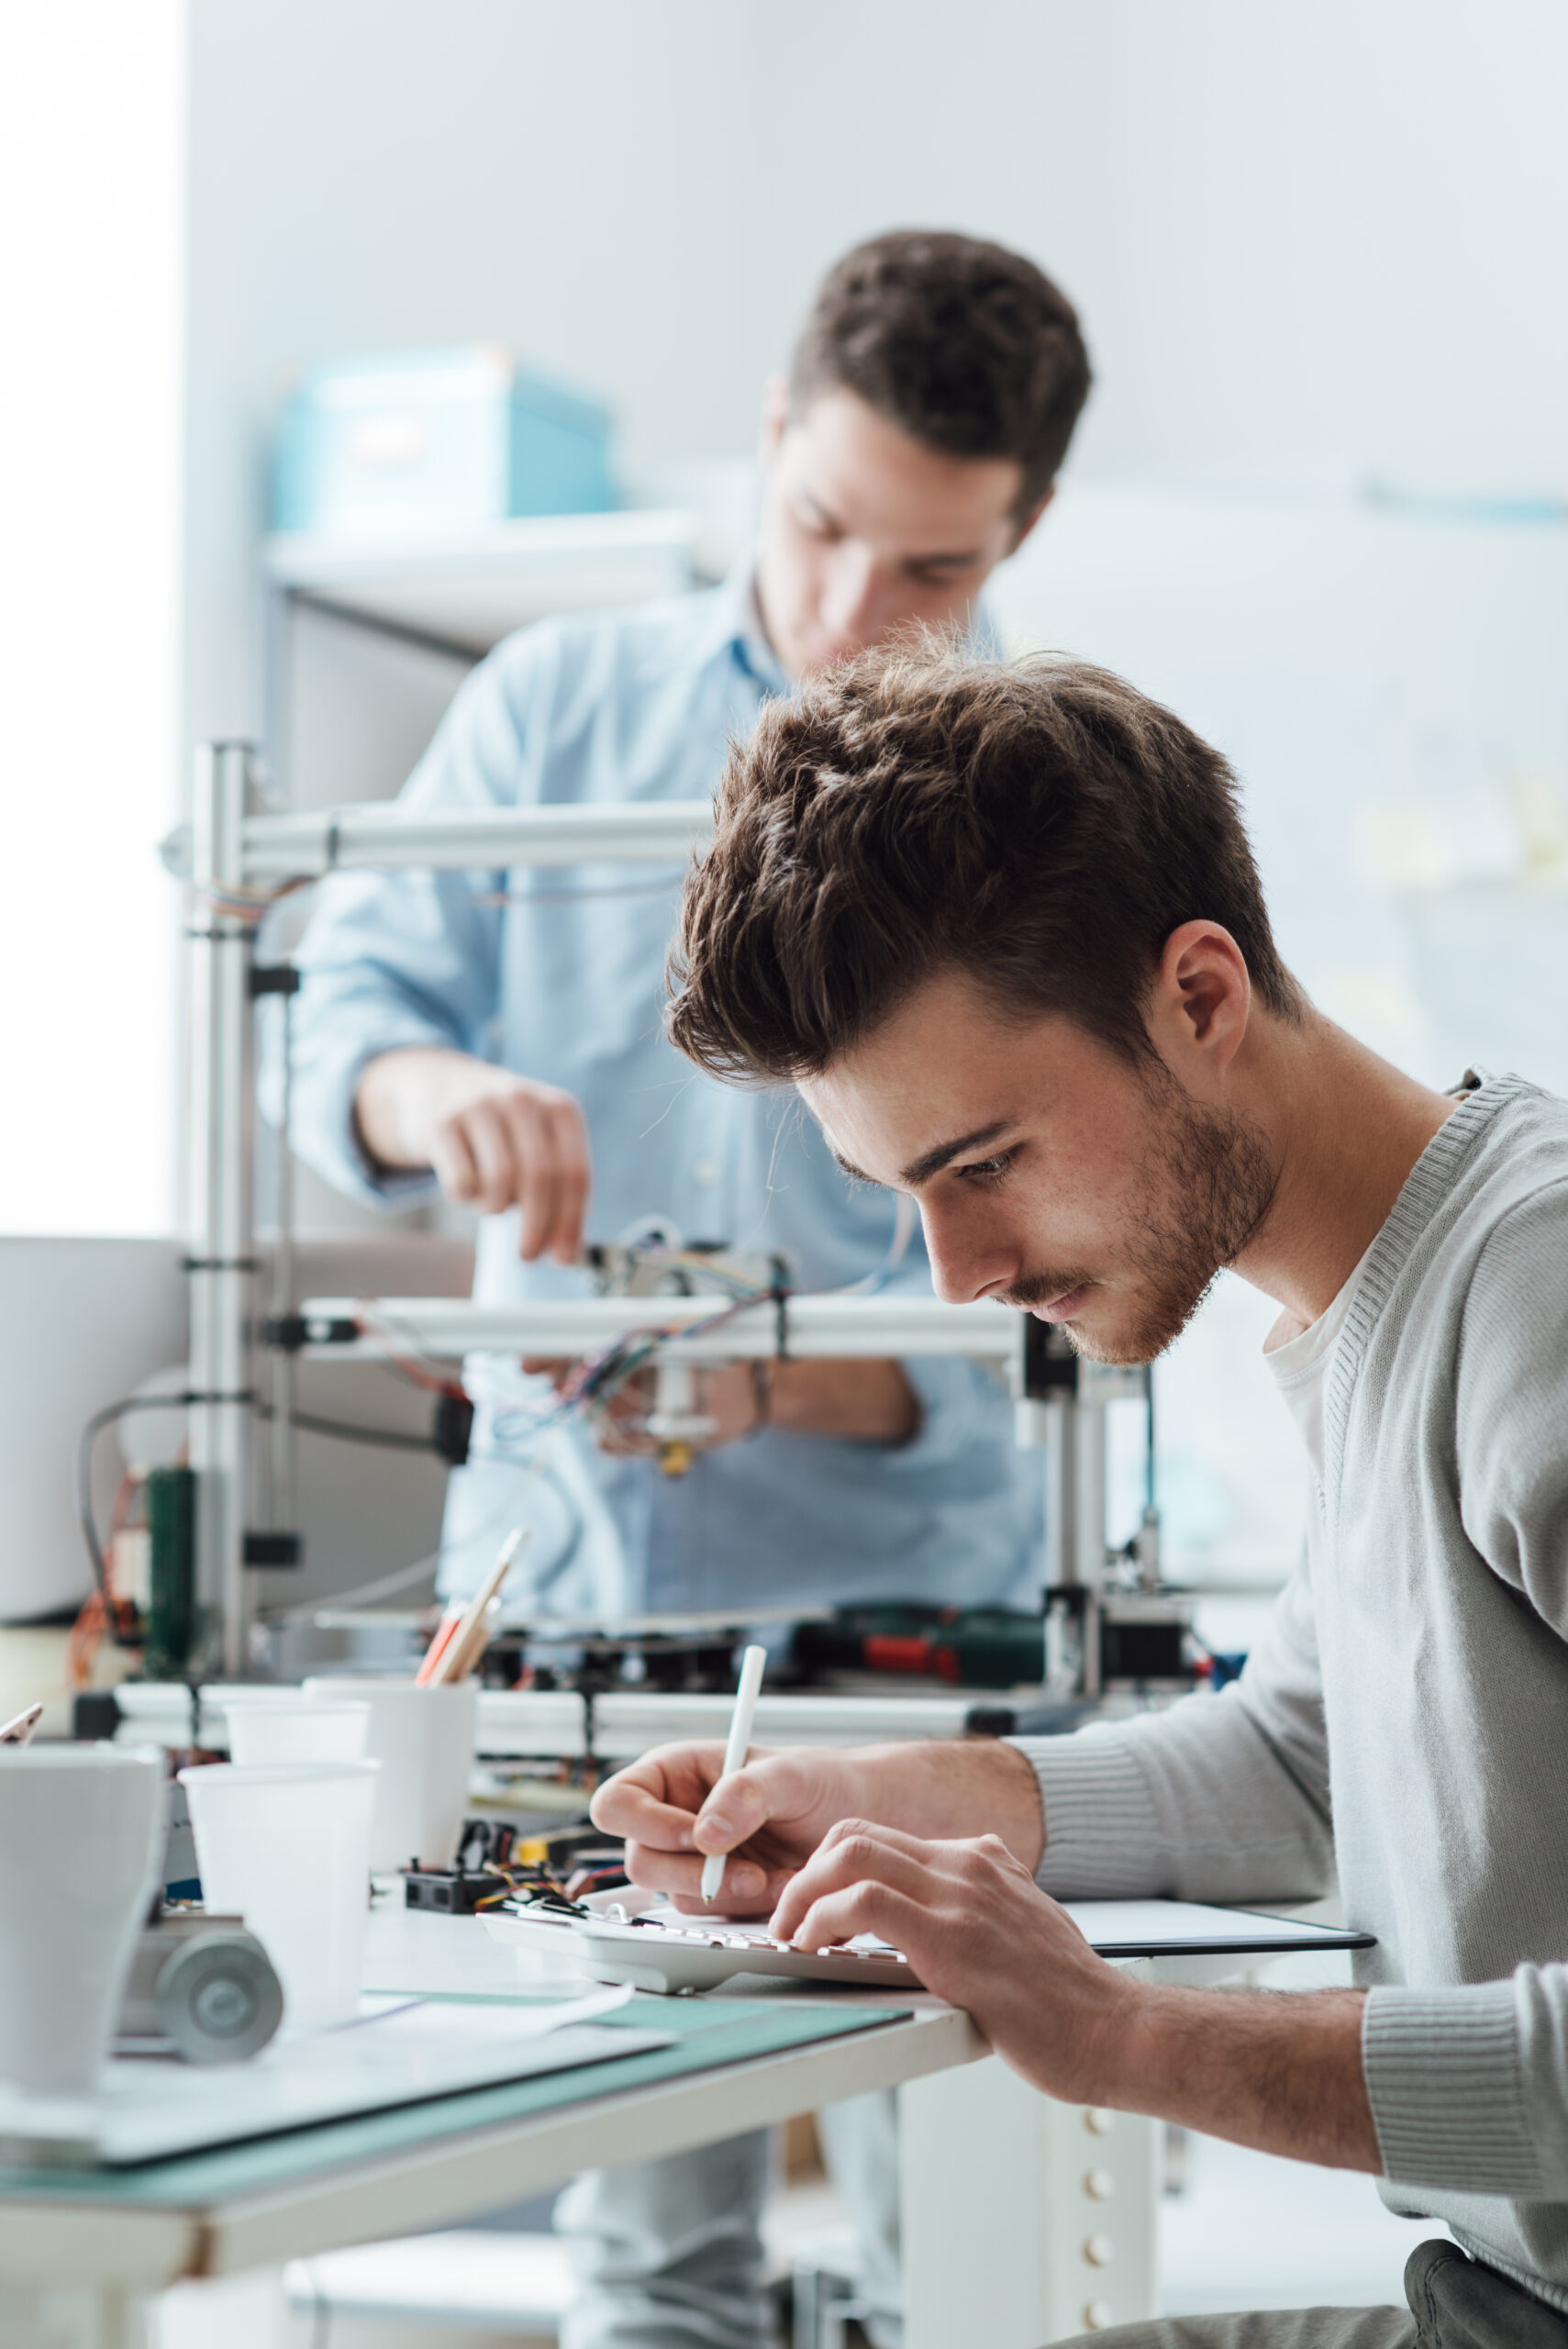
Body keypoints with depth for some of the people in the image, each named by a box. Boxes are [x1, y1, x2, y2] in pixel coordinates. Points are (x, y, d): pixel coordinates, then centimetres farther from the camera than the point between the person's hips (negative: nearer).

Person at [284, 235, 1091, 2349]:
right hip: (565, 1569, 2)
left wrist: (776, 1382, -22)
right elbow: (346, 1006, 4)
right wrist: (431, 1091, -20)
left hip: (899, 1596, -1)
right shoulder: (560, 704, 9)